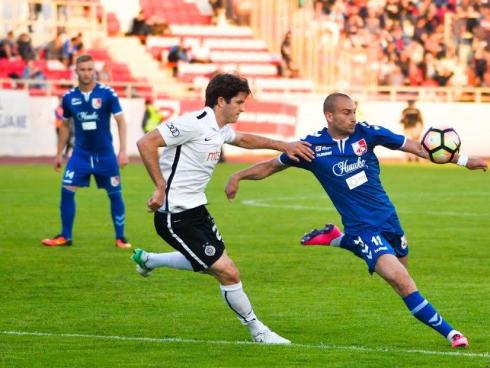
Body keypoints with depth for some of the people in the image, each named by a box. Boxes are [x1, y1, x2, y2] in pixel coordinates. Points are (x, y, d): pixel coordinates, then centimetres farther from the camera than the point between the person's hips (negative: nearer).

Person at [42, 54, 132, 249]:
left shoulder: (107, 93, -10)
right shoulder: (69, 97, -1)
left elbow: (121, 121, -6)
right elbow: (65, 125, 13)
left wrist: (123, 150, -13)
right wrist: (59, 153, 14)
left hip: (105, 154, -2)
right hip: (80, 153, 2)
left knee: (115, 194, 2)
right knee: (67, 191, -8)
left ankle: (120, 237, 15)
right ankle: (65, 236, 4)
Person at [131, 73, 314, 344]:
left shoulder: (220, 129, 9)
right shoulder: (195, 123, -21)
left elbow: (243, 139, 32)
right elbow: (146, 144, -24)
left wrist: (284, 146, 24)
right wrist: (161, 188, -25)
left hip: (195, 209, 10)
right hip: (176, 216, -10)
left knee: (212, 264, 26)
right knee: (228, 272, -9)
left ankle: (147, 260, 44)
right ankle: (257, 331, 8)